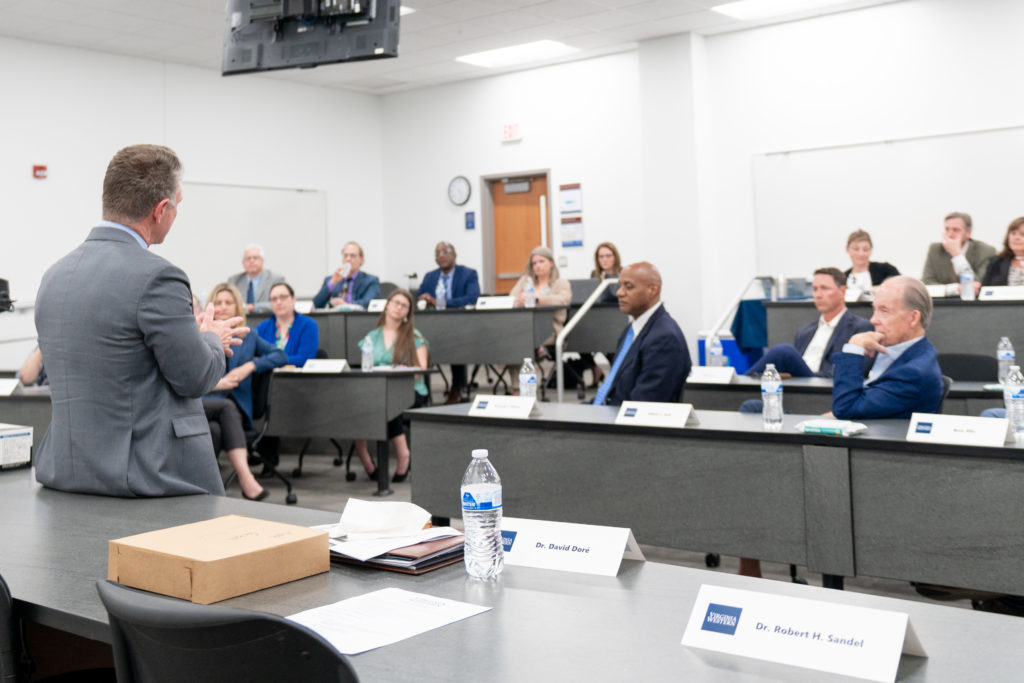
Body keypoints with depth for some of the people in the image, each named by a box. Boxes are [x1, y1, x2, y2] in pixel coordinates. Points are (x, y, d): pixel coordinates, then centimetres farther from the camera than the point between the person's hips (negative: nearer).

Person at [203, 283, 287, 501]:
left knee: (216, 430, -35)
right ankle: (246, 478, -46)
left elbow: (281, 356, 12)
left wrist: (250, 366, -4)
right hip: (205, 403, -1)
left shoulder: (248, 337, 23)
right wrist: (214, 384, -11)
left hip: (236, 409, 1)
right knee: (227, 407, -36)